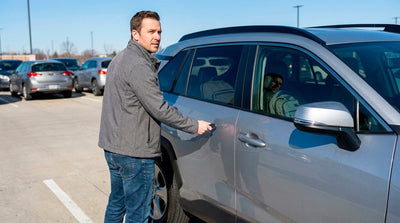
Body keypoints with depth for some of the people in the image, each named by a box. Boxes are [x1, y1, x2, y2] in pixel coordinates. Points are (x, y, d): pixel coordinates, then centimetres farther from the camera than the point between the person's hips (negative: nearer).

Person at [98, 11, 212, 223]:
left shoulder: (120, 58, 12)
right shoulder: (139, 66, -20)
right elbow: (159, 109, -22)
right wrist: (194, 126, -14)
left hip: (112, 146, 10)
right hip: (134, 153, -10)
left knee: (117, 202, 24)